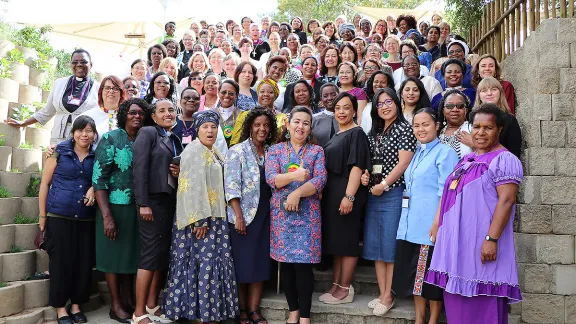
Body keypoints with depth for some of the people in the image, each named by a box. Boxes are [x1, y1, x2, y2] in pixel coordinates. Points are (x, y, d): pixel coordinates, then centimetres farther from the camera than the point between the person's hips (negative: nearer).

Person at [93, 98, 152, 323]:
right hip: (115, 207, -5)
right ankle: (116, 306, 17)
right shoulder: (111, 139, -8)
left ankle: (128, 300, 27)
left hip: (137, 208, 5)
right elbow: (98, 179, -13)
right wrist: (106, 216, -19)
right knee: (114, 254, 5)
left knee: (132, 253, 13)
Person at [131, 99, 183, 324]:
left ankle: (152, 306, 21)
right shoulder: (147, 133, -3)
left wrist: (179, 172, -1)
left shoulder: (176, 140, 18)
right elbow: (139, 169, -12)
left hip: (170, 201, 7)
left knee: (164, 254, 9)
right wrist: (143, 204, -19)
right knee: (151, 254, -6)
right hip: (153, 200, -7)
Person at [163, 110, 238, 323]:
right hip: (199, 217, -9)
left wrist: (212, 217, 17)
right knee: (203, 263, -4)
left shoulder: (214, 152, 16)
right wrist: (200, 220, -24)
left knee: (211, 262, 11)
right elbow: (193, 187, -20)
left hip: (215, 216, 9)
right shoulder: (194, 151, -12)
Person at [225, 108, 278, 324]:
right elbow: (231, 186, -11)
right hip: (244, 215, -4)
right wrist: (238, 216, -17)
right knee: (243, 262, 3)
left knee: (261, 262, 6)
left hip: (265, 215, 4)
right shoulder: (237, 152, -4)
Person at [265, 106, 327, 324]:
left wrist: (297, 193, -18)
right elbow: (270, 178, -5)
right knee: (286, 262, 6)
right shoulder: (275, 149, 8)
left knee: (303, 263, -3)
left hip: (307, 213, -1)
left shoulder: (316, 151, 7)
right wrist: (294, 176, -20)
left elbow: (320, 180, -6)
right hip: (281, 213, 1)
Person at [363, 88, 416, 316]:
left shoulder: (404, 129, -4)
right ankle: (382, 294, 17)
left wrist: (384, 185, -13)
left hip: (394, 194, -7)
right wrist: (364, 174, 0)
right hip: (374, 194, 7)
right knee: (375, 244, 8)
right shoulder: (373, 133, 16)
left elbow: (404, 162, -12)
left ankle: (388, 297, 7)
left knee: (391, 245, -2)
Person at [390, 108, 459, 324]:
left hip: (431, 224, -7)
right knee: (414, 273, 12)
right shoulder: (416, 153, 15)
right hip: (411, 223, 8)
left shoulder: (445, 152, -8)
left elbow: (446, 192, -14)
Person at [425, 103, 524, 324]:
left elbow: (506, 200, -18)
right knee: (458, 300, 14)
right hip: (457, 242, 8)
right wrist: (437, 225, 17)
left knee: (482, 304, -1)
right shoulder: (466, 160, 16)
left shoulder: (504, 160, -9)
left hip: (481, 244, -8)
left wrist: (492, 239, -24)